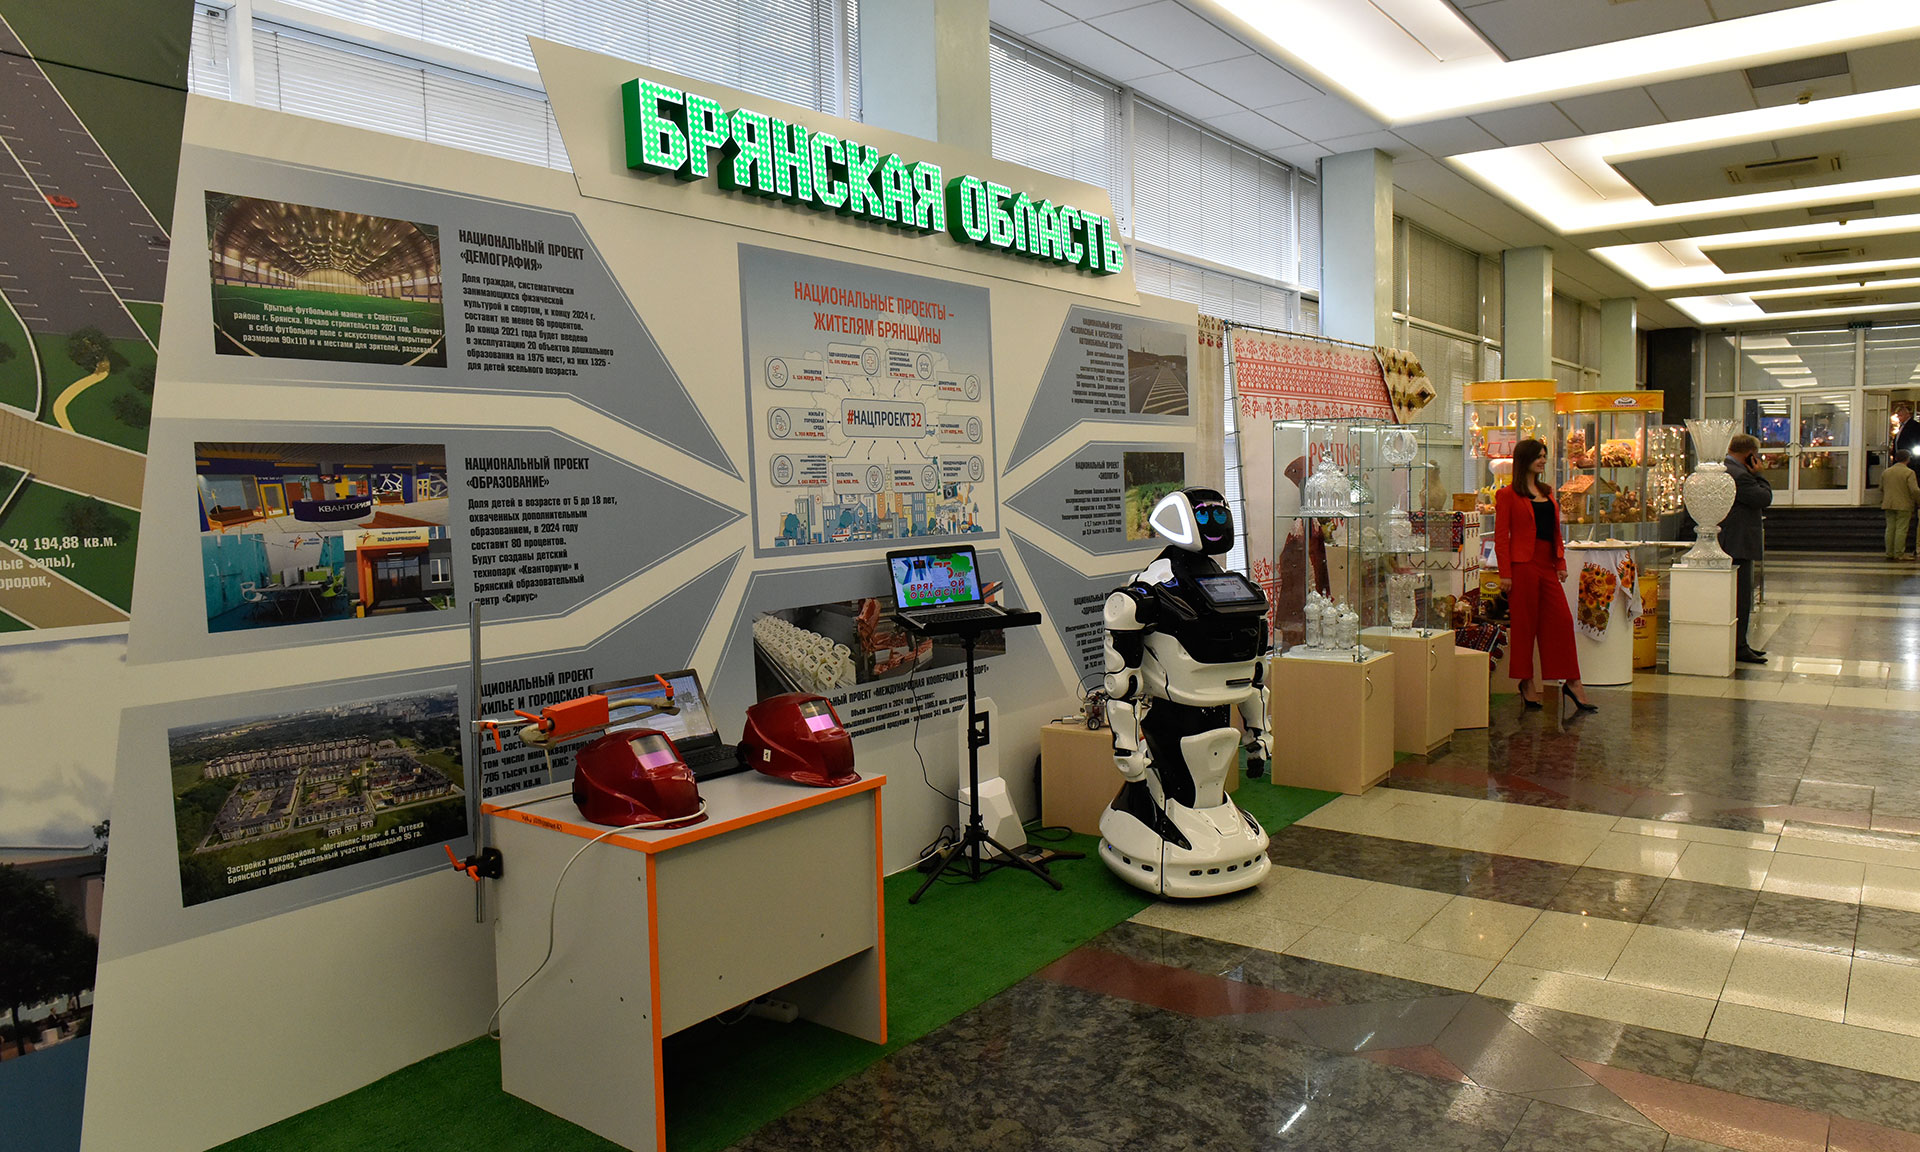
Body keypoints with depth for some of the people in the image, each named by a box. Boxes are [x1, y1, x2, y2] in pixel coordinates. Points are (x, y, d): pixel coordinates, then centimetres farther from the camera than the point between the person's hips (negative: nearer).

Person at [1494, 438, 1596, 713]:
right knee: (1524, 623, 0)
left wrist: (1561, 562, 11)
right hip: (1523, 564, -6)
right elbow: (1501, 536, -7)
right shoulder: (1508, 494, -3)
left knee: (1562, 620, 3)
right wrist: (1505, 574, -13)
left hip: (1547, 565, 6)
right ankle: (1526, 683, 11)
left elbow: (1556, 532, 21)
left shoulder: (1548, 492, 17)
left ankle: (1572, 682, 8)